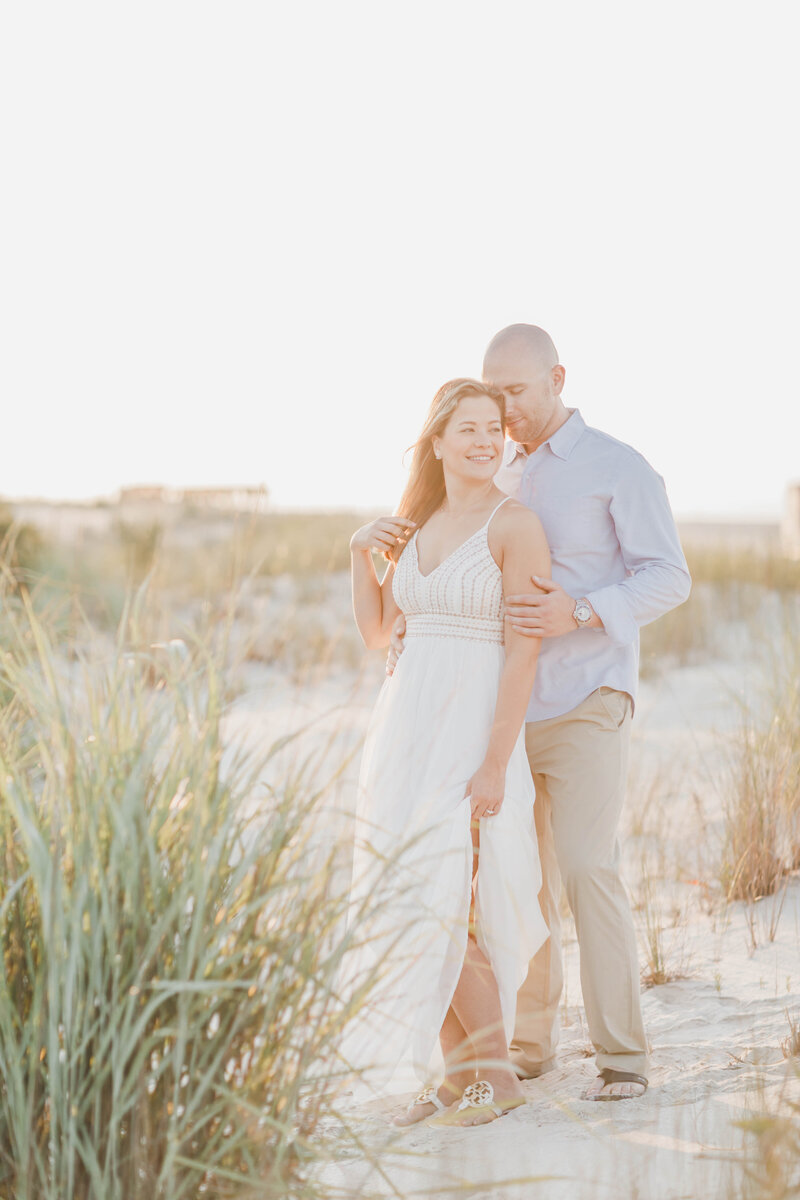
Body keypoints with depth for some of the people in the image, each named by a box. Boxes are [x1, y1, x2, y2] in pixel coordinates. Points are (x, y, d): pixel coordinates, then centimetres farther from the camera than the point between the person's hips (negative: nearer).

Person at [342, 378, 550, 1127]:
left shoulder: (515, 524, -9)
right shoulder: (418, 526, 13)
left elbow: (524, 650, -14)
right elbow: (375, 631, 15)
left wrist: (496, 762, -19)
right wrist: (360, 551, -1)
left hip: (475, 729, -7)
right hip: (407, 727, 7)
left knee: (438, 909, -12)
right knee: (411, 907, 5)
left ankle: (496, 1072, 2)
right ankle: (457, 1076, 14)